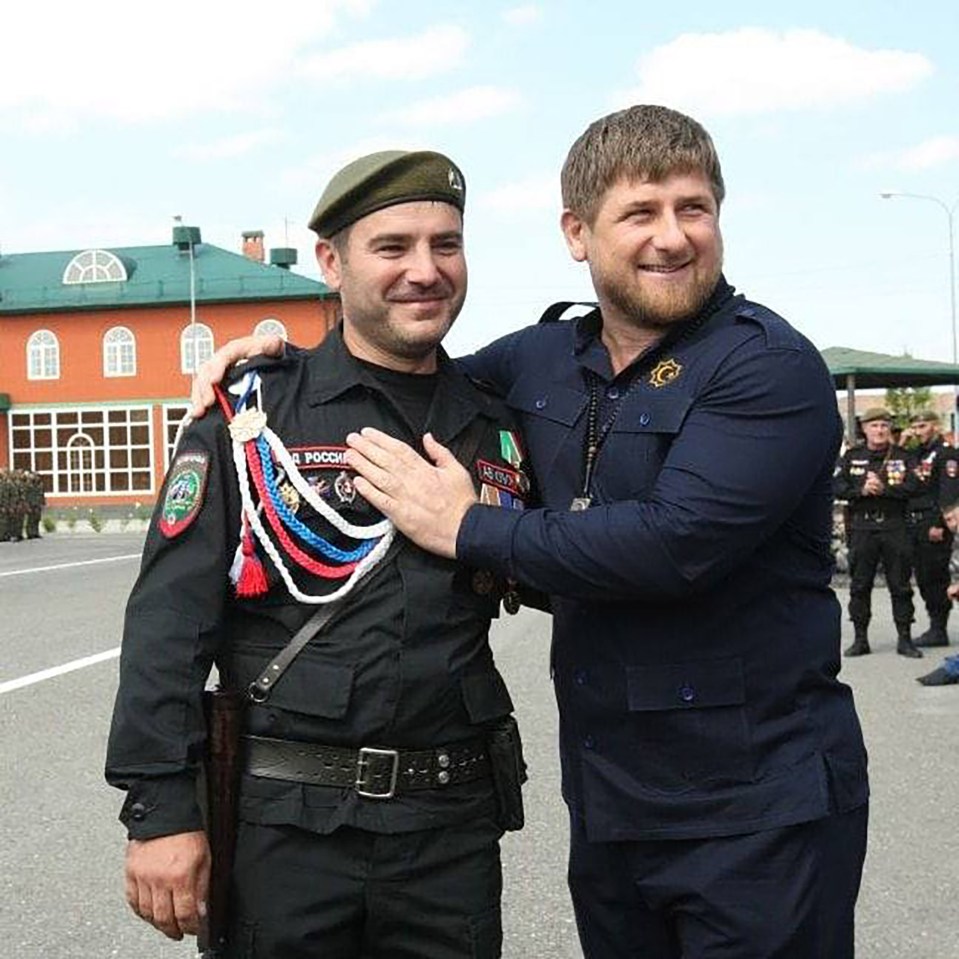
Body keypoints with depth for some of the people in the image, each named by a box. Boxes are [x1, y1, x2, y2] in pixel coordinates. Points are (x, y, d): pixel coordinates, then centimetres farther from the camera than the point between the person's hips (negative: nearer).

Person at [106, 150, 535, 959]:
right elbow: (171, 618, -8)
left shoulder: (496, 430, 7)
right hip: (286, 821, -3)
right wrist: (160, 808, -12)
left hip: (454, 823, 4)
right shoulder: (254, 415, -5)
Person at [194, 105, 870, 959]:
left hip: (759, 812, -6)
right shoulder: (543, 360, 5)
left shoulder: (769, 367, -14)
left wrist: (467, 528, -17)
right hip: (608, 795, 6)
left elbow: (675, 544, -26)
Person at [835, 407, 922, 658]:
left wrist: (883, 489, -16)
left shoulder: (903, 456, 7)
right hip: (861, 526, 1)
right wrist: (861, 490, -15)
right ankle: (860, 639, 12)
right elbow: (837, 486, -1)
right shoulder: (851, 456, 8)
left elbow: (913, 486, -6)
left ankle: (905, 638, 9)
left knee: (900, 584, 2)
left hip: (894, 526, 0)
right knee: (859, 585, 4)